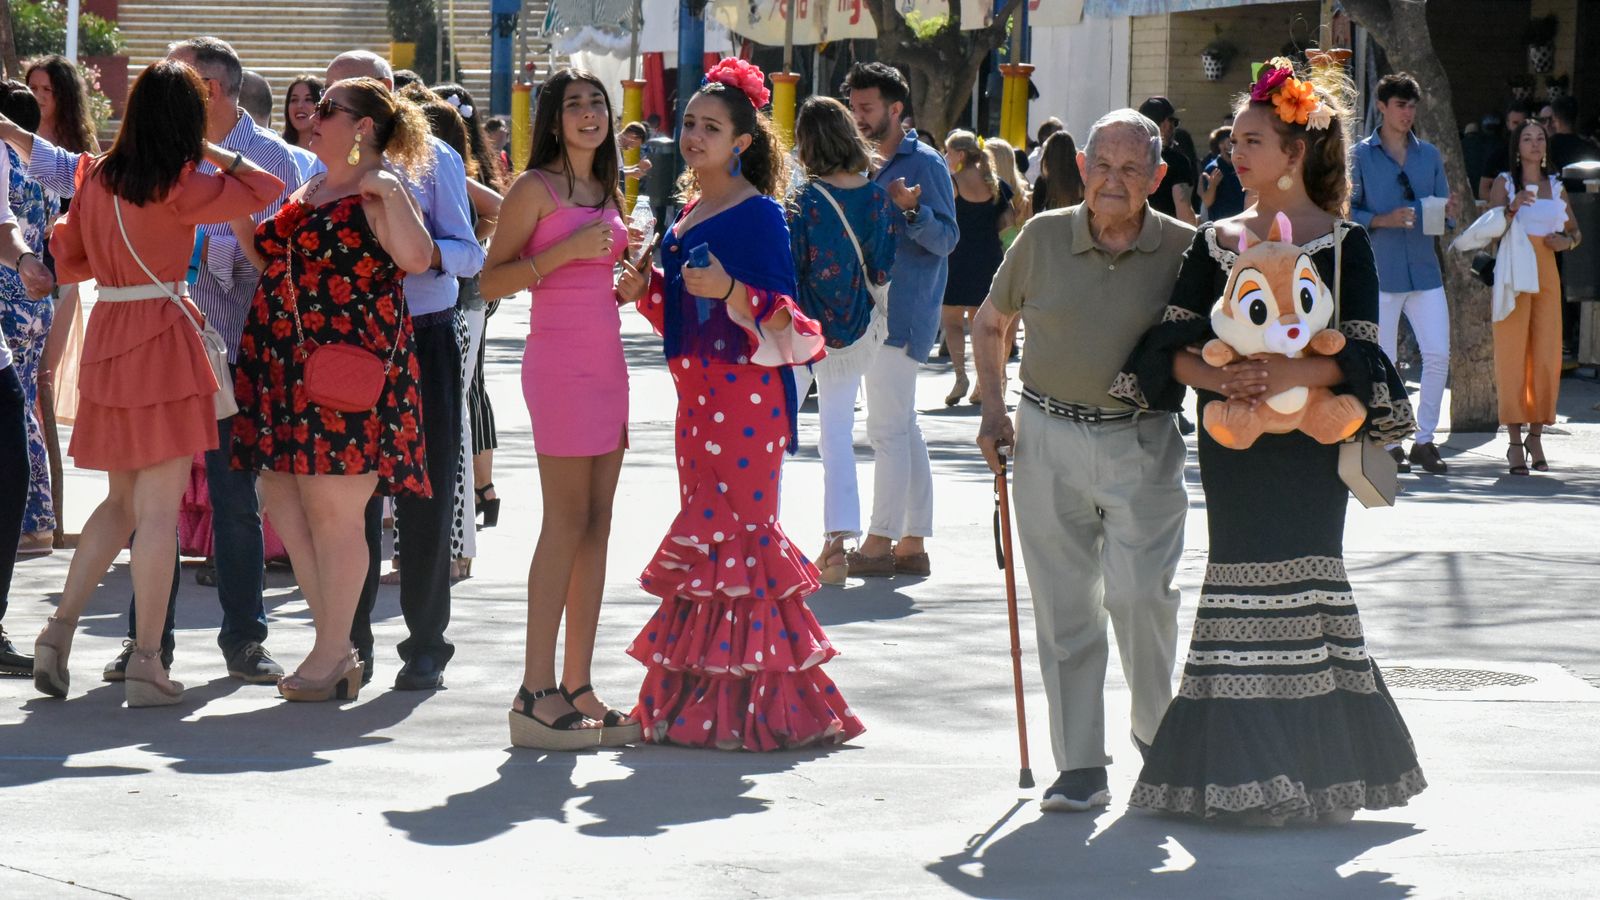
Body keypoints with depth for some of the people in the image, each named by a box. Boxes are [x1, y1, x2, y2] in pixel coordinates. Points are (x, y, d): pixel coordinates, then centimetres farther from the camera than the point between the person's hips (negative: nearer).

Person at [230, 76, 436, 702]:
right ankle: (338, 644, 15)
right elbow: (276, 262, 28)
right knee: (282, 497, 7)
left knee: (333, 509, -5)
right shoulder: (312, 190, 20)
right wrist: (240, 222, 18)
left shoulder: (379, 192, -6)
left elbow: (417, 258, -22)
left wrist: (391, 192, -25)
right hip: (289, 362, 9)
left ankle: (331, 656, 4)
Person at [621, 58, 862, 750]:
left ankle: (762, 704, -2)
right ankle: (699, 697, 14)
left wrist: (730, 290, -28)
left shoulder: (757, 214, -9)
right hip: (696, 393, 8)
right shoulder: (690, 212, 15)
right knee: (703, 531, 9)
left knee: (738, 530, -7)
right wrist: (644, 289, 5)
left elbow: (782, 314, -12)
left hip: (746, 392, -8)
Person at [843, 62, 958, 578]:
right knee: (902, 429, 10)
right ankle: (912, 544, 13)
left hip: (902, 314, -9)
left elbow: (946, 239, -15)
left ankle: (881, 543, -9)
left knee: (888, 429, -10)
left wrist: (911, 210, -31)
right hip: (874, 312, 9)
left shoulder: (923, 163, -8)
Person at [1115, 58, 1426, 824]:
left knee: (1303, 582, -6)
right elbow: (1170, 343, 4)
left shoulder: (1344, 243, 0)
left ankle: (1308, 768, 1)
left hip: (1307, 441, -3)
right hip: (1231, 438, 3)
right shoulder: (1216, 242, 11)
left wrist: (1295, 373, -25)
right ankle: (1238, 767, 7)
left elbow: (1360, 353, -8)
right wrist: (1214, 378, -16)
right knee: (1239, 582, 1)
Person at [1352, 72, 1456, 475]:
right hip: (1380, 271, -3)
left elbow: (1441, 208, 16)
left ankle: (1424, 440, 7)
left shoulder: (1429, 154, 14)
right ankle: (1389, 445, 10)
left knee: (1438, 355, -4)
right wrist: (1383, 220, -18)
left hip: (1424, 270, 4)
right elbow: (1347, 211, -2)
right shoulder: (1361, 155, 1)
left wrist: (1448, 212, -7)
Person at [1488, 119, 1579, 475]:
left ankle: (1536, 437, 8)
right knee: (1512, 352, -8)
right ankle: (1515, 441, -6)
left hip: (1547, 274, 3)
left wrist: (1566, 241, 0)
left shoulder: (1556, 186, 16)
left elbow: (1575, 230, 22)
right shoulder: (1504, 183, 6)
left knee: (1547, 356, -2)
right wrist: (1512, 207, -19)